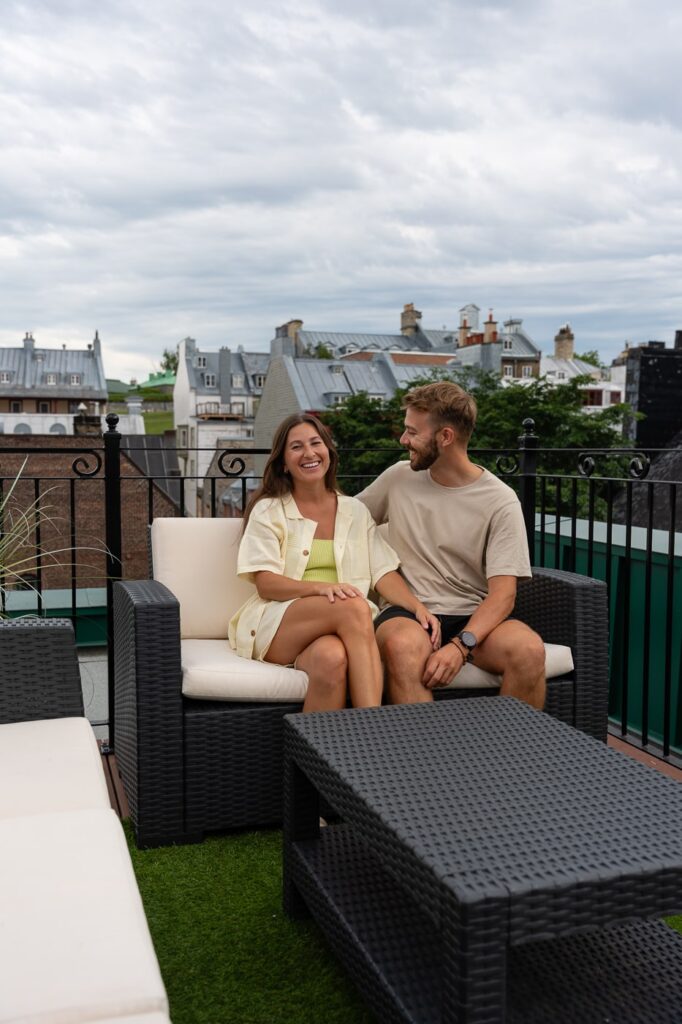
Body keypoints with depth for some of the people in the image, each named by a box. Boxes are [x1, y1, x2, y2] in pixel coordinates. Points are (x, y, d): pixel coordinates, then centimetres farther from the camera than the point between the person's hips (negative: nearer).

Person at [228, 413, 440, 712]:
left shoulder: (355, 511, 17)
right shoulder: (268, 511, 7)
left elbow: (383, 572, 7)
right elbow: (265, 584, -4)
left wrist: (418, 607, -13)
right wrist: (320, 587, -22)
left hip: (342, 627, 2)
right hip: (279, 627, -2)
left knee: (332, 657, -37)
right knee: (353, 606, -33)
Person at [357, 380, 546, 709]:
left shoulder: (500, 501, -3)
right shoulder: (399, 477, 8)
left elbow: (502, 593, -9)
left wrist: (461, 645, -26)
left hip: (473, 619, 0)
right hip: (406, 613, 1)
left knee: (529, 648, -32)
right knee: (403, 644, -36)